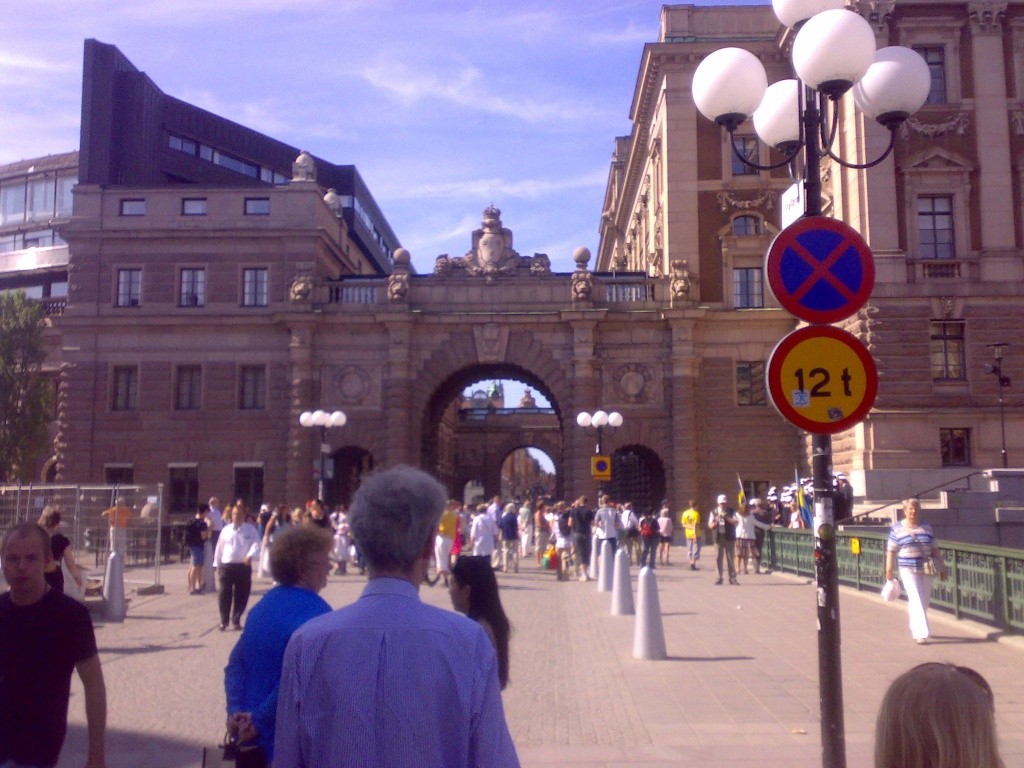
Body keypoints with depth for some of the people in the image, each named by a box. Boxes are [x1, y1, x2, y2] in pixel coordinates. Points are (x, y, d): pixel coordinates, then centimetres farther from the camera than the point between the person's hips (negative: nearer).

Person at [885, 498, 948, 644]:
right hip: (909, 570, -4)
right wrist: (889, 570, -4)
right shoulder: (897, 529, 0)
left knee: (924, 602, 11)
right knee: (917, 600, -11)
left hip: (927, 570, 4)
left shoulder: (927, 528, 9)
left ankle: (915, 628, 30)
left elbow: (935, 549, 12)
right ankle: (921, 633, -12)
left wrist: (942, 567, 8)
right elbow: (891, 551, 1)